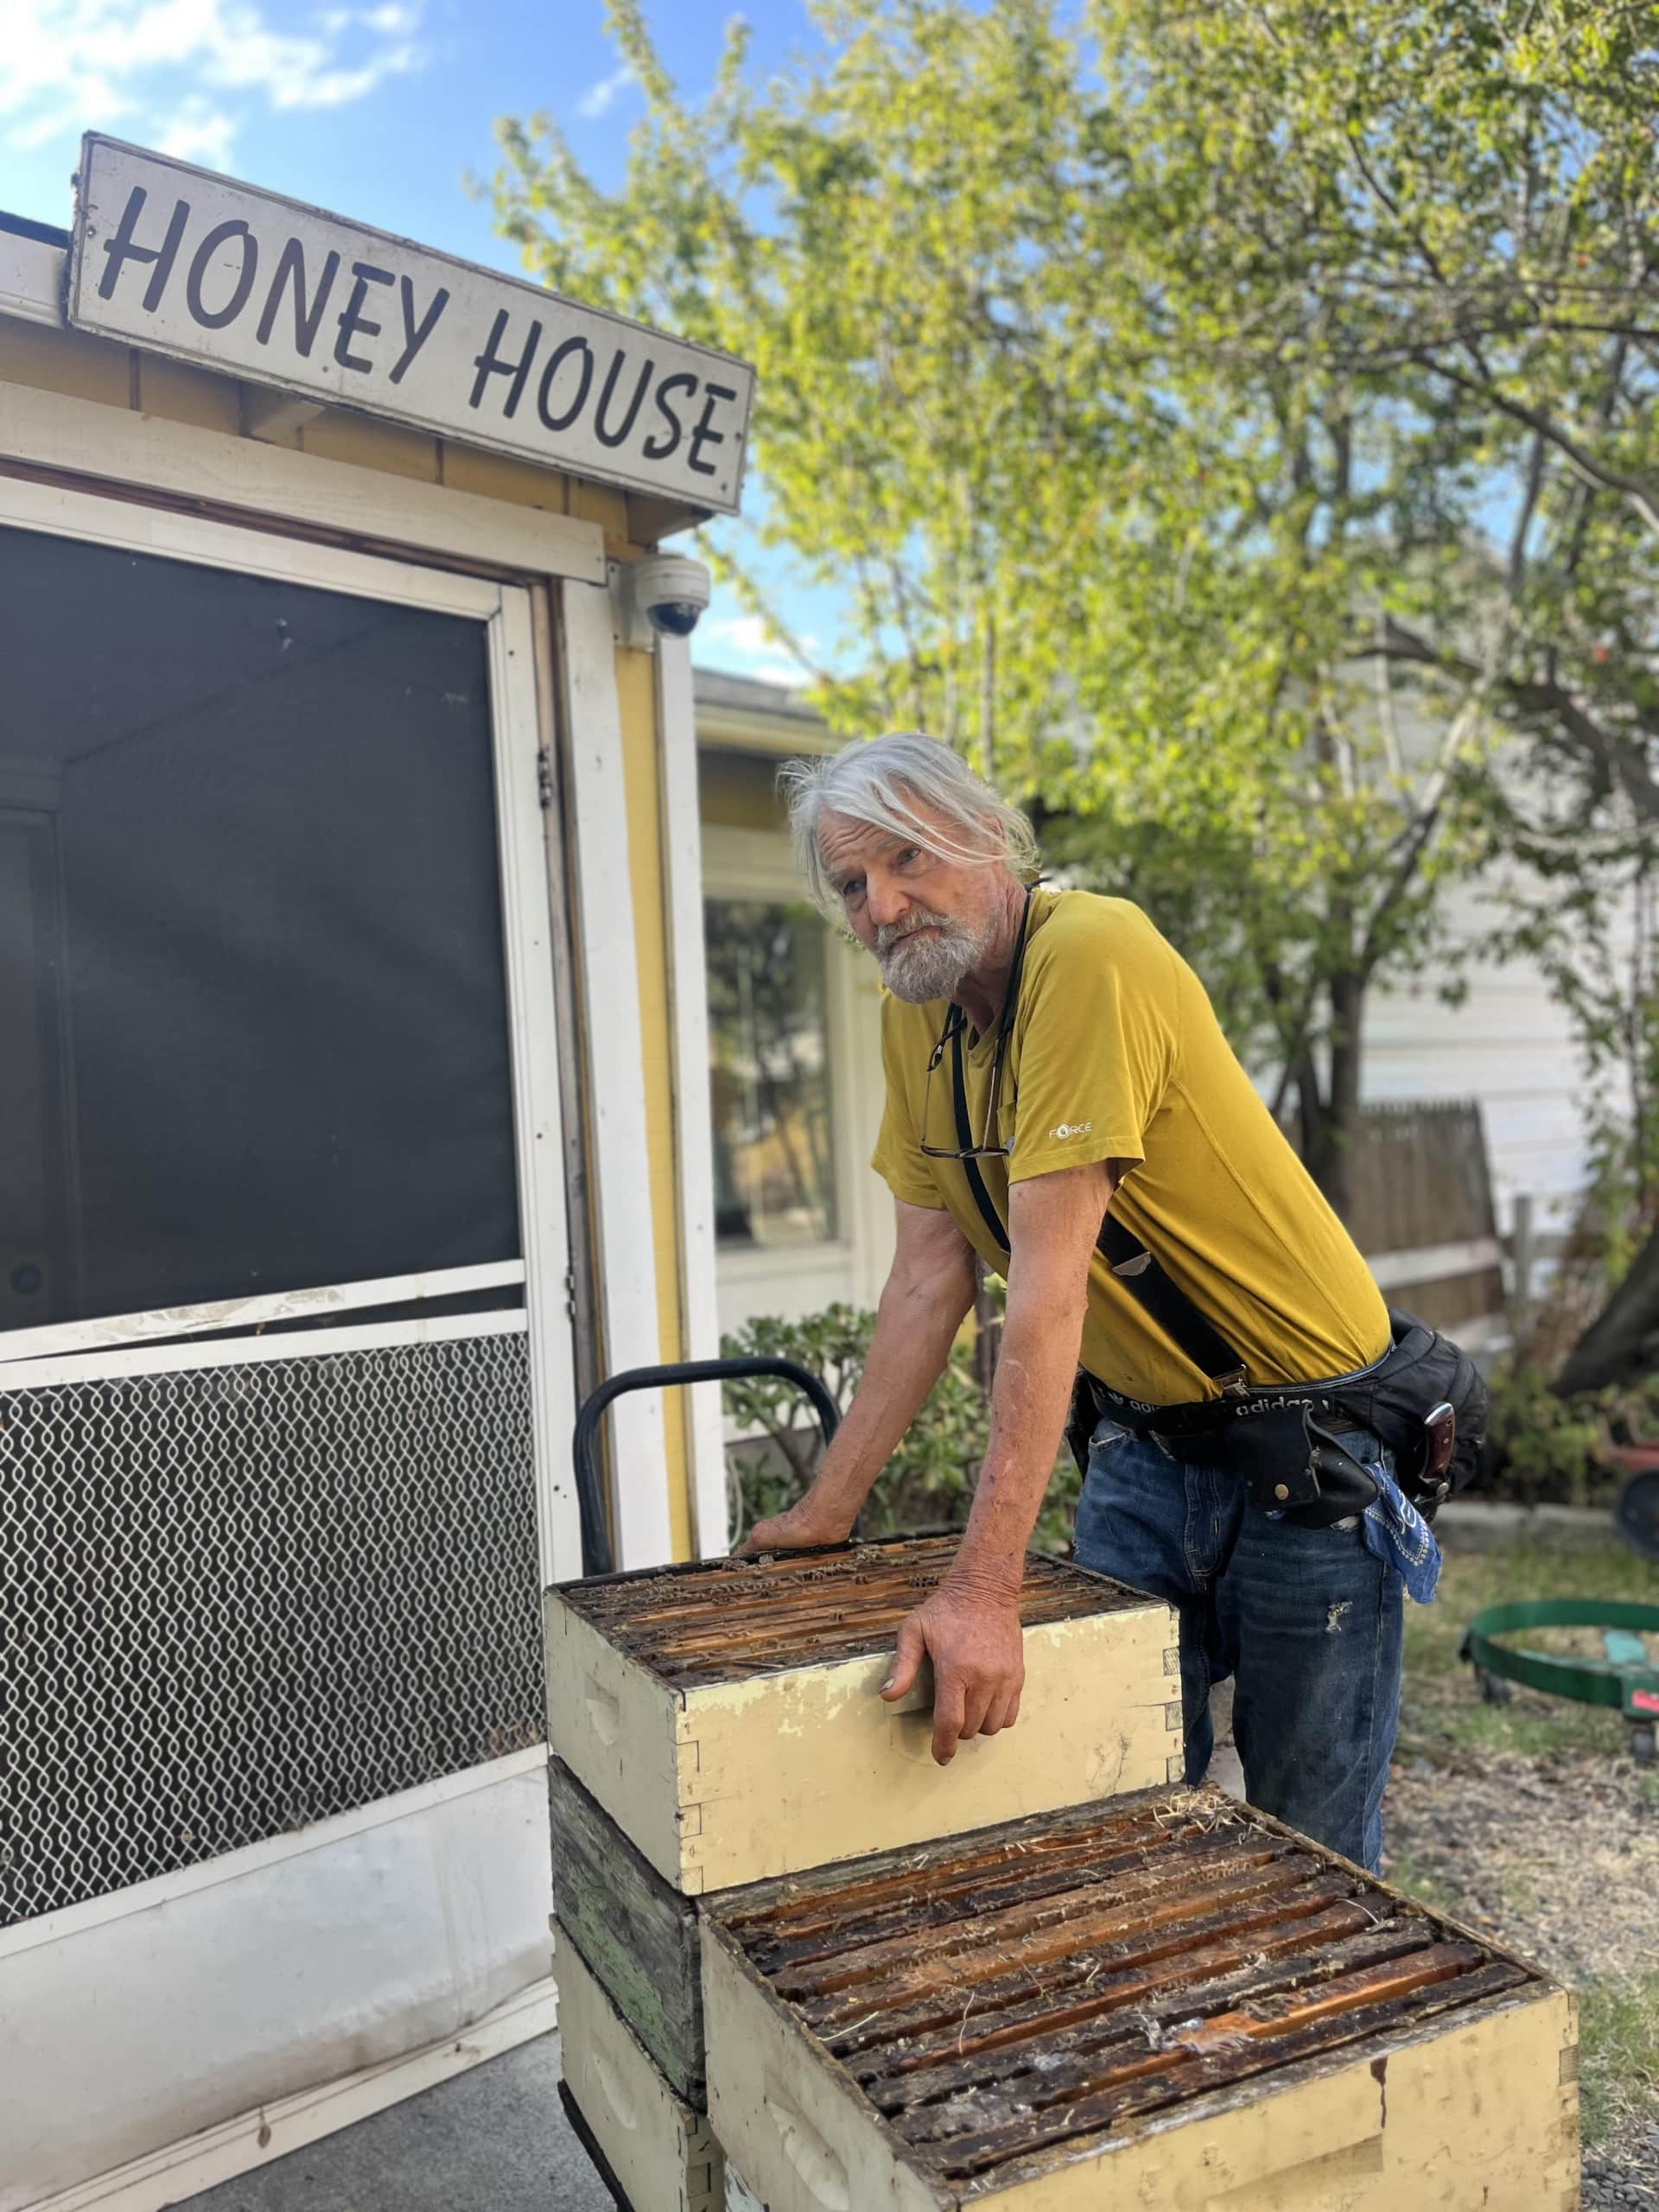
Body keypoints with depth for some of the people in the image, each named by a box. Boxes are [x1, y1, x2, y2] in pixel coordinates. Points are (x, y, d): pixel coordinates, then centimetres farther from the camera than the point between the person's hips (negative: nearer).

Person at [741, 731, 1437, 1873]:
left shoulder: (1089, 956, -26)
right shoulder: (915, 1014, -2)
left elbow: (1049, 1281, -31)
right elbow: (931, 1275, 0)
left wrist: (984, 1587, -32)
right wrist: (829, 1507, -1)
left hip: (1303, 1447, -6)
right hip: (1141, 1444, 6)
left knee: (1313, 1851, 9)